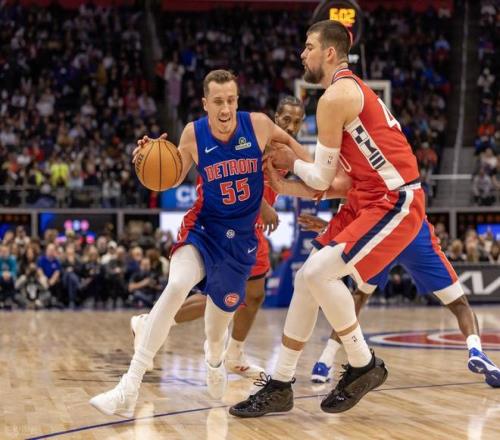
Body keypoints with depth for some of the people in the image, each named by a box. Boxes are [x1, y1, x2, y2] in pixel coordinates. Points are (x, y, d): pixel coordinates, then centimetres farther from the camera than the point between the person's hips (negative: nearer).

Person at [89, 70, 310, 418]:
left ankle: (214, 360, 53)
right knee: (176, 286, -28)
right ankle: (129, 389, -30)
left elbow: (289, 144, 9)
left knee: (223, 309, 11)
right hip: (204, 227, -1)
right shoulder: (193, 134, -12)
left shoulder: (258, 125, -12)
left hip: (242, 235, 2)